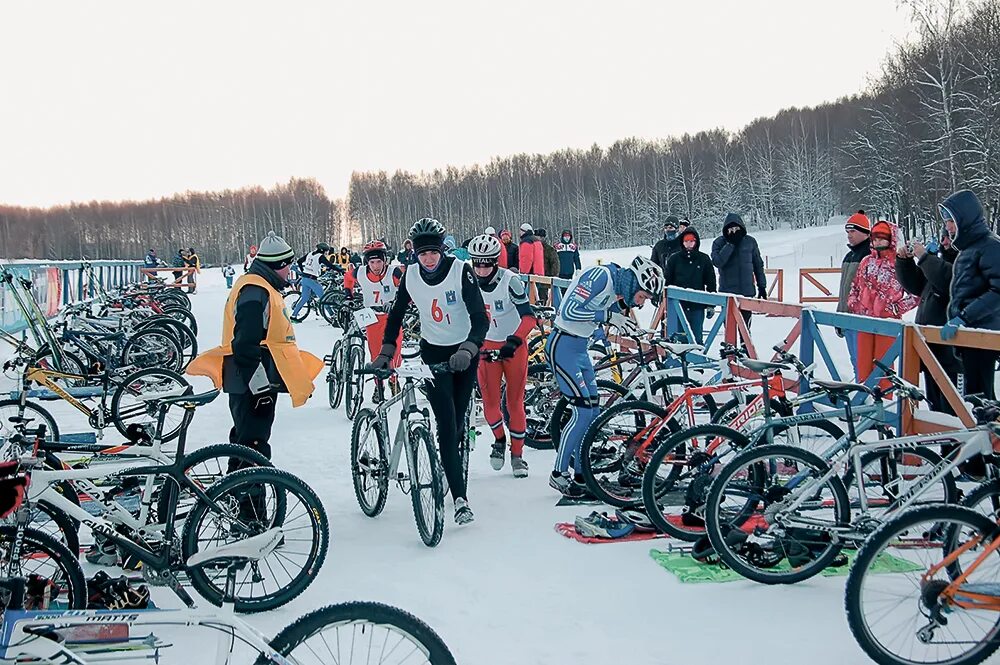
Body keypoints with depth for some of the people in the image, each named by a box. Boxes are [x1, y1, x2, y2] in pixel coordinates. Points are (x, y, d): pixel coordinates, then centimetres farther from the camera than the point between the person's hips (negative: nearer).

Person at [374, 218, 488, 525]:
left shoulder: (461, 271, -18)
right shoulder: (410, 276, -8)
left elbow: (480, 318, -23)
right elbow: (396, 315, 6)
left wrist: (467, 350, -39)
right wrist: (385, 353, -2)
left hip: (464, 353, -1)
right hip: (433, 353, 1)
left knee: (457, 422, 7)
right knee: (447, 426, -11)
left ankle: (447, 470, 38)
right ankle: (460, 499, -15)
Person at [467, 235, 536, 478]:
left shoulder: (510, 281, -20)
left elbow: (528, 317, -23)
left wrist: (513, 342, -34)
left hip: (514, 345, -3)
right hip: (486, 346, 3)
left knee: (515, 401, 1)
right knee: (490, 401, -4)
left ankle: (517, 454, 14)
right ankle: (499, 439, 25)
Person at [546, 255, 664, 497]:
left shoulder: (619, 289, 7)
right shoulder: (600, 277, -21)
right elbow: (569, 311, -27)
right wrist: (609, 316, -27)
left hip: (581, 349, 10)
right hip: (562, 347, -10)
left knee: (593, 413, 9)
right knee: (583, 411, -11)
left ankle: (581, 476, 17)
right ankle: (559, 474, 0)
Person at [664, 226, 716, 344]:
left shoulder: (704, 259, 4)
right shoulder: (674, 259, 4)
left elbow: (711, 282, 9)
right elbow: (667, 281, 6)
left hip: (697, 307, 0)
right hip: (678, 305, 0)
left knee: (697, 338, 3)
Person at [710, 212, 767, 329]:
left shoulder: (750, 241, 4)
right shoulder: (719, 243, 0)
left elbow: (758, 265, 12)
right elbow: (717, 261, -17)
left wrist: (762, 286, 10)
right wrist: (730, 244, -18)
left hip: (747, 290, 1)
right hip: (727, 291, -1)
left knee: (745, 325, 4)